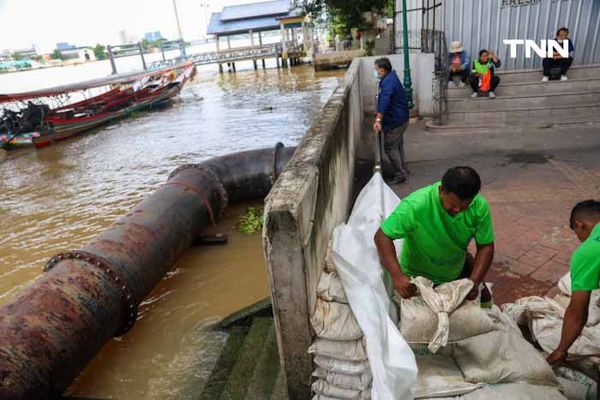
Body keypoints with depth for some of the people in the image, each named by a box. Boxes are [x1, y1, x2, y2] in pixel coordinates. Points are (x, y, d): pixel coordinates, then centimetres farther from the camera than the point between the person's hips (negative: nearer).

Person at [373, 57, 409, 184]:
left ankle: (400, 175, 4)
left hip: (395, 121, -11)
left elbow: (384, 102, -37)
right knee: (398, 146, 18)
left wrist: (378, 120, -46)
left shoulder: (388, 82, -22)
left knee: (390, 148, -3)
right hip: (400, 119, 11)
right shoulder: (391, 77, 11)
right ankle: (400, 172, 29)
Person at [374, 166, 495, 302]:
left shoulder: (479, 206, -23)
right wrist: (397, 275, -44)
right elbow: (382, 236, -32)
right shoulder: (416, 205, -36)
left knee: (484, 301, 20)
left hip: (458, 271, 4)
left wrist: (474, 282, -29)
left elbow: (486, 247, -15)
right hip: (420, 276, -4)